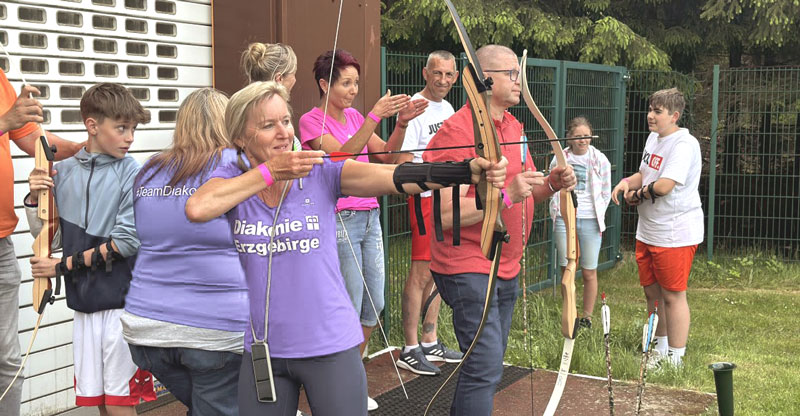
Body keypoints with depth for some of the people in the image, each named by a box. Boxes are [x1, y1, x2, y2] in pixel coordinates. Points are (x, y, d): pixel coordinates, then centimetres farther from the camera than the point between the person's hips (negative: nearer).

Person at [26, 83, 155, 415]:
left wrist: (63, 266, -8)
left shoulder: (132, 173, -7)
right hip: (83, 302, 4)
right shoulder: (64, 172, 5)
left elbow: (126, 242, -12)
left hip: (121, 302, -4)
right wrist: (34, 199, -7)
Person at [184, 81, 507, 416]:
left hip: (331, 346, -1)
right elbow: (197, 208, -23)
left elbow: (398, 176, -21)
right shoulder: (232, 177, -1)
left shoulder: (321, 174, -6)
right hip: (262, 350, 2)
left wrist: (470, 171, -36)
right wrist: (269, 171, -20)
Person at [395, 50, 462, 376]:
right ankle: (410, 351, 1)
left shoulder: (448, 108, 15)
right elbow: (402, 165, -19)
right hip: (425, 199, -9)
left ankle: (430, 343, 22)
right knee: (420, 274, -7)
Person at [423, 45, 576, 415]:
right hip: (468, 269, -9)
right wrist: (506, 194, -26)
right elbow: (446, 215, -21)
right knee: (485, 366, -12)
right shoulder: (457, 131, -15)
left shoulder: (514, 126, 12)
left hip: (507, 269, 9)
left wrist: (551, 184, 1)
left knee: (489, 366, 14)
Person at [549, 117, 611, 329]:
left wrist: (598, 215, 4)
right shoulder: (559, 160, 3)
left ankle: (587, 316, 17)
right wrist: (556, 215, 4)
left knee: (589, 272, 3)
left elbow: (606, 193, 9)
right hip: (564, 219, 1)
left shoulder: (600, 160, 2)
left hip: (590, 221, -1)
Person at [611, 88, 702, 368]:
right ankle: (661, 349, 32)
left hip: (675, 234, -9)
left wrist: (637, 194, -8)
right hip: (648, 231, 9)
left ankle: (675, 358, 10)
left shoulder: (684, 144, -17)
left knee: (673, 295, -1)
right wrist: (627, 182, 3)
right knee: (652, 292, 16)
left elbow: (664, 186, -26)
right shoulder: (653, 138, 12)